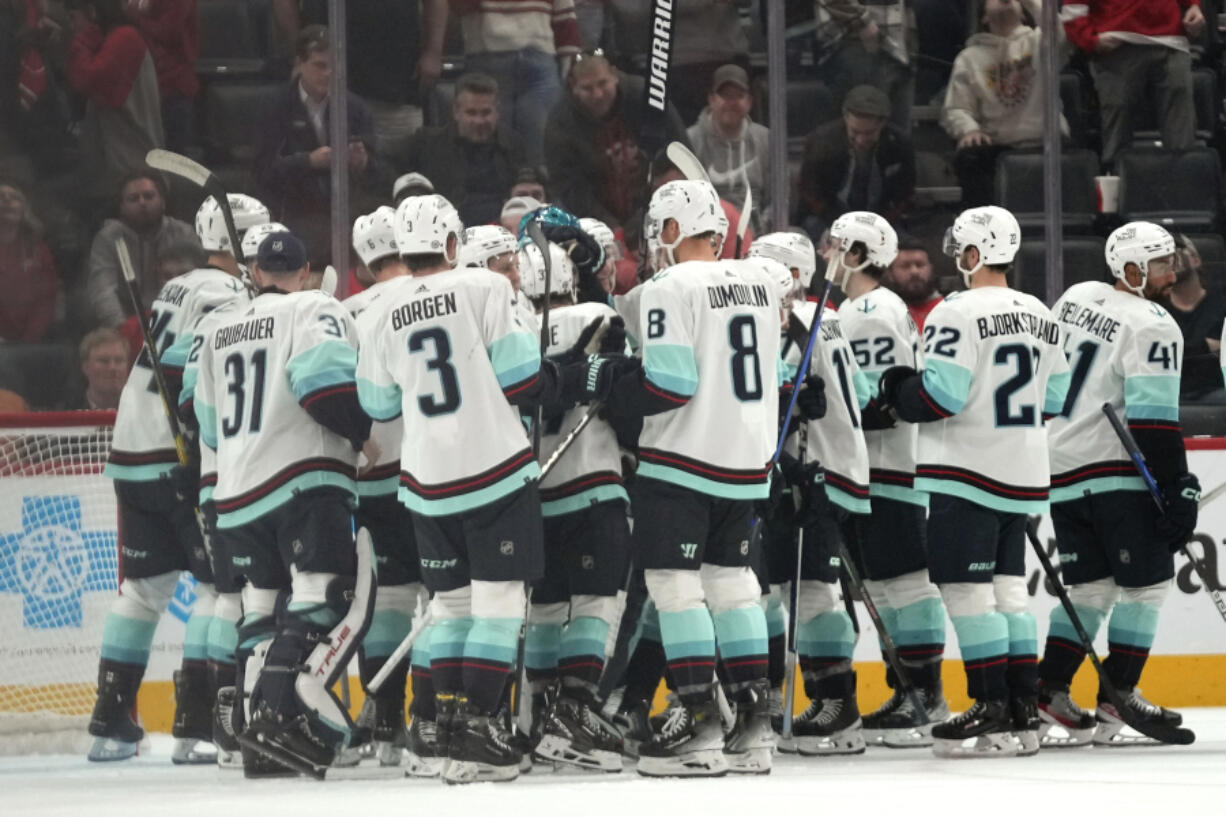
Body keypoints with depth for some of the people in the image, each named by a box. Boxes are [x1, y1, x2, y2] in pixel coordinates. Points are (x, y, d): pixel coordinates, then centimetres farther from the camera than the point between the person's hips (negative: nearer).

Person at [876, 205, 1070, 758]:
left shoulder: (959, 313, -13)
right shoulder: (1042, 318, 11)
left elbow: (942, 394, -19)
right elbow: (1053, 399, 15)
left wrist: (898, 391, 0)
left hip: (967, 473, -8)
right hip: (1022, 477, 8)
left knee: (967, 589, -5)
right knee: (1007, 588, 12)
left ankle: (992, 715, -8)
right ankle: (1023, 713, 10)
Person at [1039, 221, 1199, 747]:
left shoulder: (1076, 298, 11)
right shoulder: (1152, 327, -12)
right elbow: (1153, 417, -18)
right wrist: (1179, 488, -17)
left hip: (1061, 474, 8)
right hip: (1117, 473, -8)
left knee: (1091, 588, 12)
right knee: (1144, 583, 3)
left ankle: (1049, 697, 5)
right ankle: (1116, 700, 0)